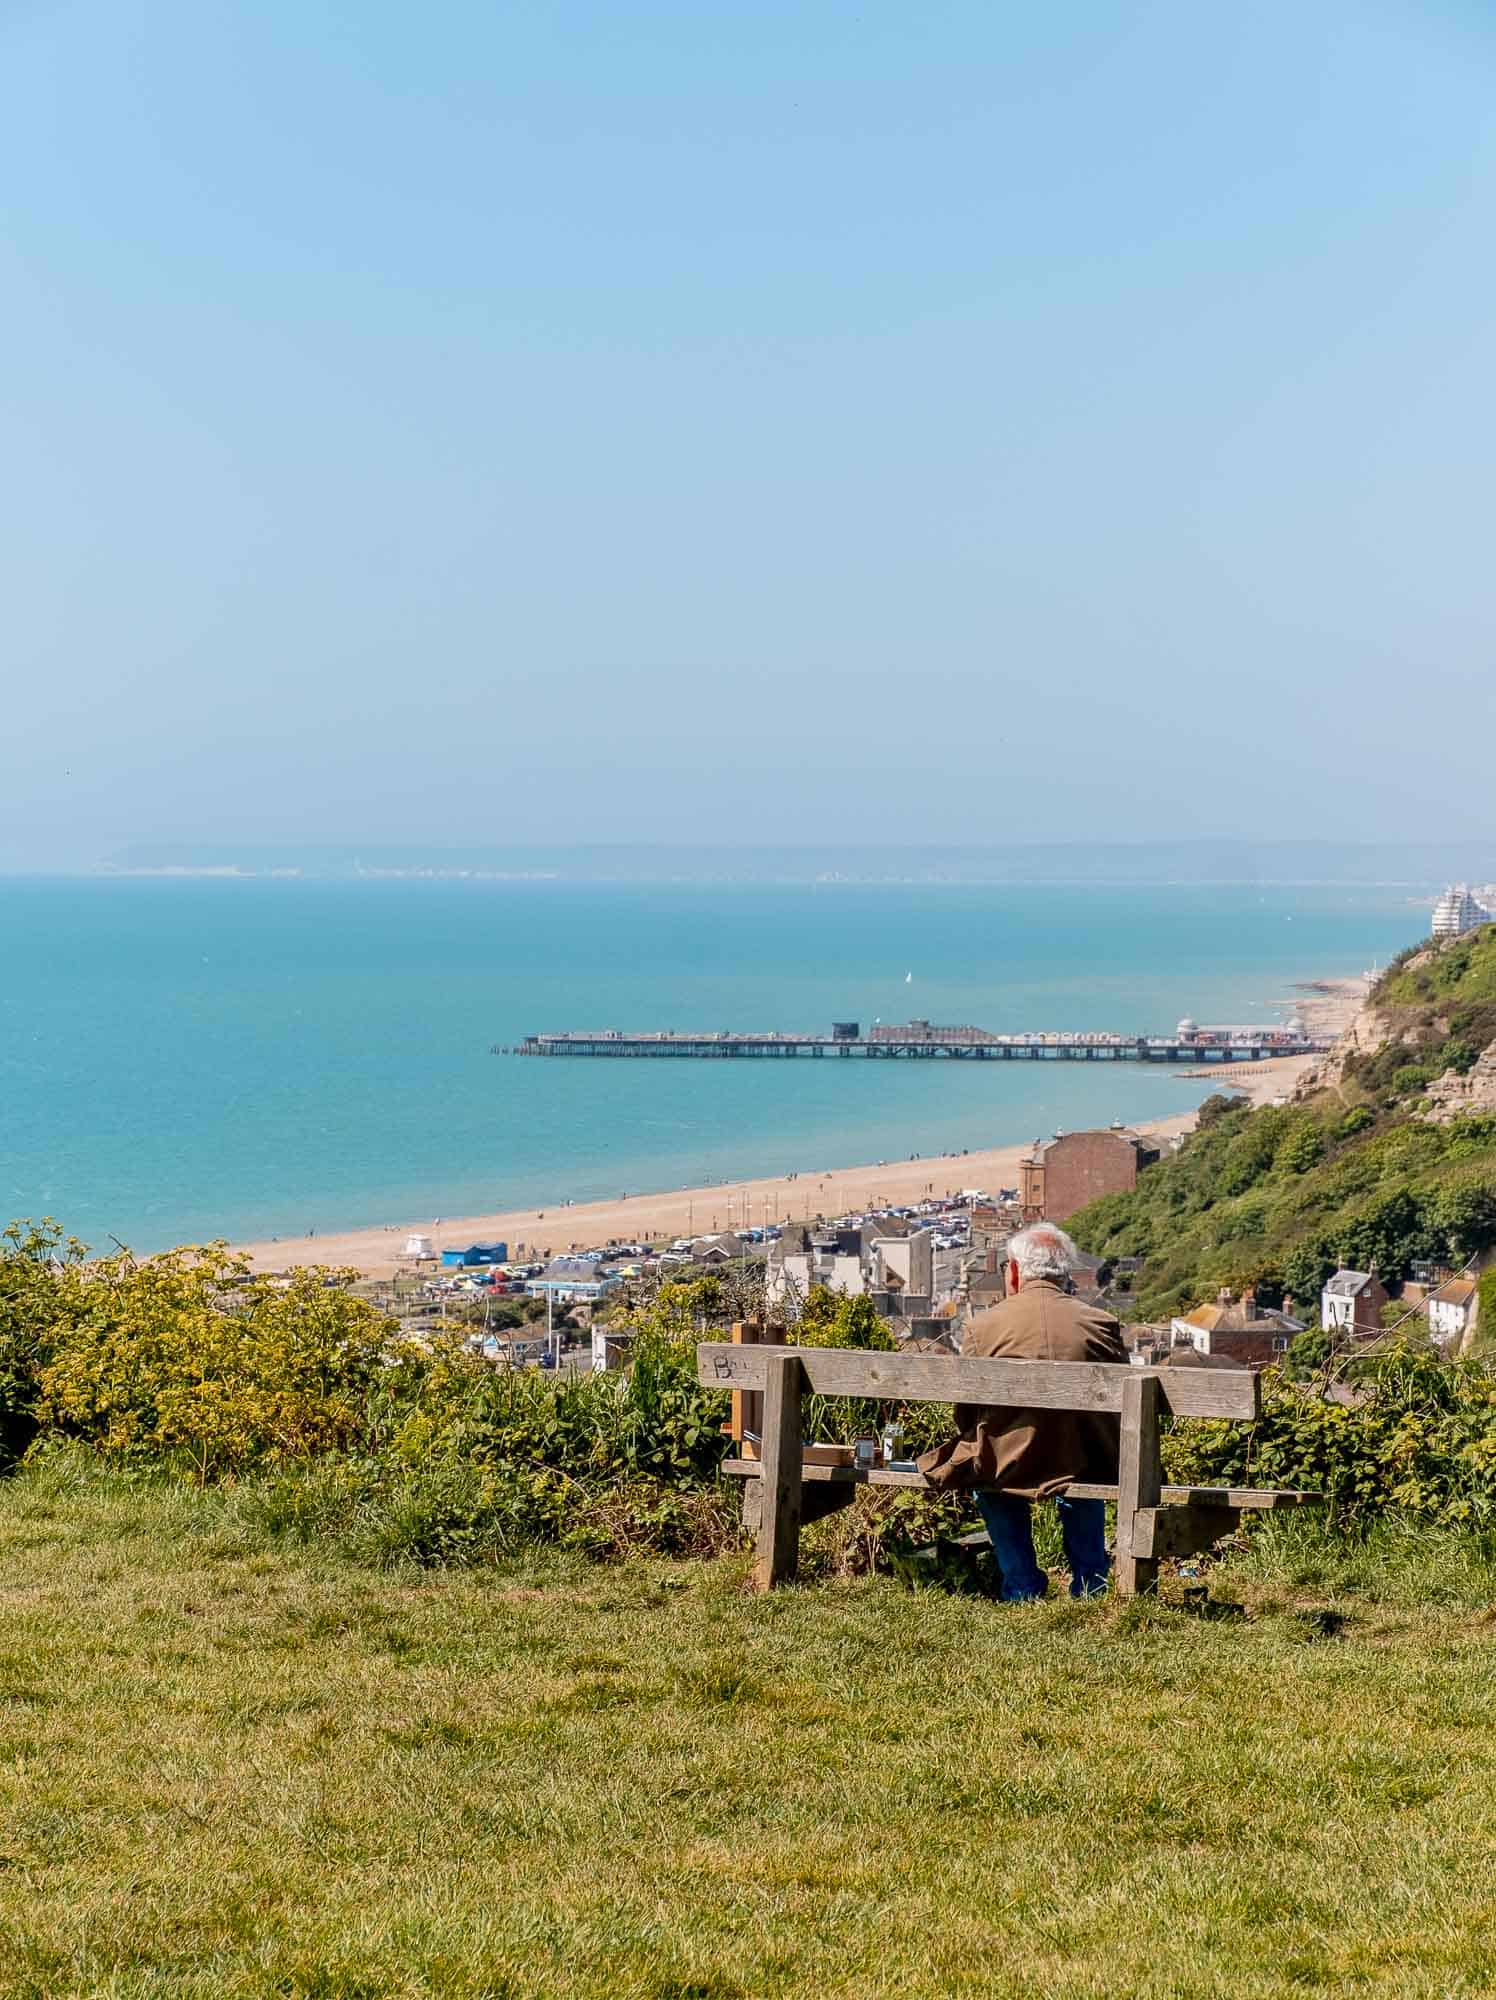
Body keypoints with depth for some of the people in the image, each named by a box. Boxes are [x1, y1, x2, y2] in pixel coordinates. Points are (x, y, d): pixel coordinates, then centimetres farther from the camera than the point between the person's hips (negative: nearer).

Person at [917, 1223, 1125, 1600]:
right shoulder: (1102, 1325, -5)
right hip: (1083, 1467, 1)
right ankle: (1089, 1588, 40)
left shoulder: (984, 1325, -7)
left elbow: (964, 1414, 1)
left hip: (1009, 1469, -1)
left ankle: (1022, 1590, 35)